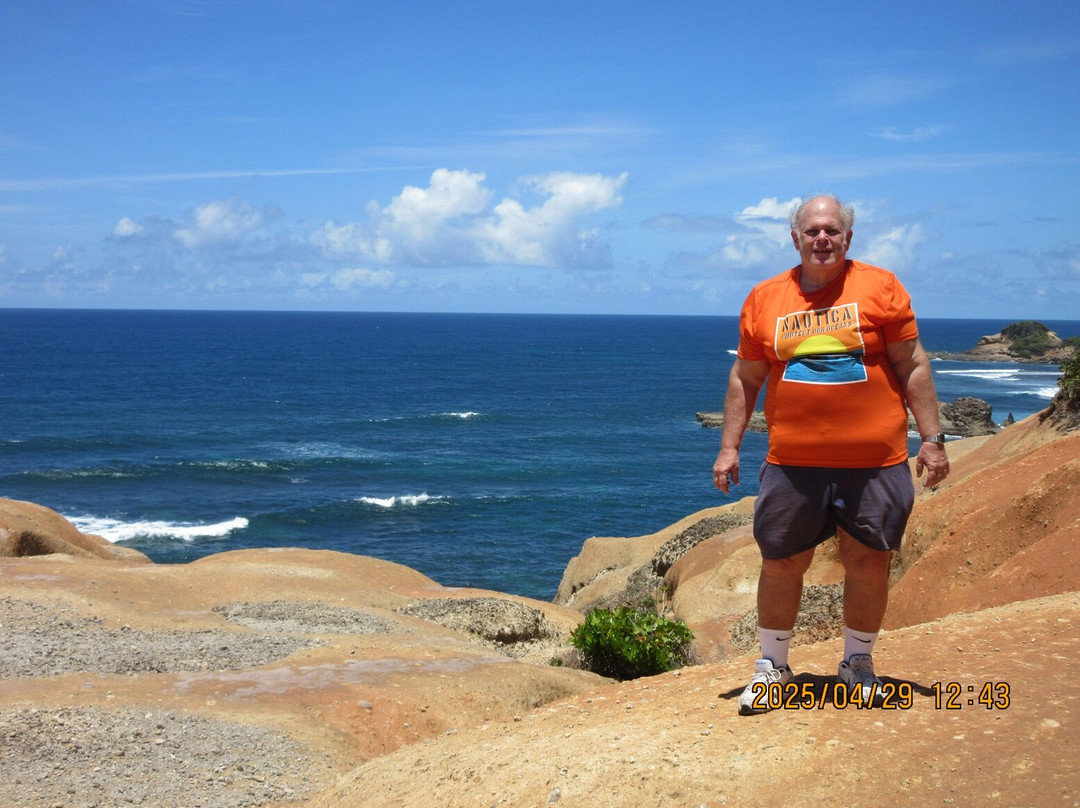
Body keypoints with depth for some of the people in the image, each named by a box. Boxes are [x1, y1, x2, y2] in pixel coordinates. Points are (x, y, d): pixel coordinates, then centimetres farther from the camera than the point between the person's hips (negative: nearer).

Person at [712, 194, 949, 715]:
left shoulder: (880, 287, 2)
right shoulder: (765, 299, 6)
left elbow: (912, 367, 3)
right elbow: (745, 379, 12)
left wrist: (932, 439, -1)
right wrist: (729, 447, 7)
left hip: (875, 460, -1)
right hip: (793, 461, 1)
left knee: (869, 562, 7)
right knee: (781, 563, 5)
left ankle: (858, 663, 27)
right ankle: (772, 665, 22)